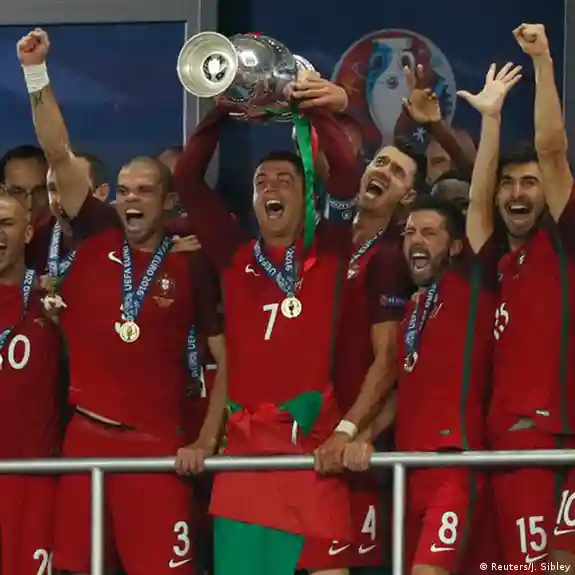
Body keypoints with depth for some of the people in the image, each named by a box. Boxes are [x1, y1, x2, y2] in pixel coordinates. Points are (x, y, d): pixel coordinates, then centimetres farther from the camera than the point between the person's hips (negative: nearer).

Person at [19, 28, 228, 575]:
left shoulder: (192, 267, 0)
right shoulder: (96, 238, 5)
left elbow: (226, 358, 3)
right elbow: (58, 154, -1)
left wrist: (207, 440, -5)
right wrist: (36, 71, -8)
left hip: (157, 442, -3)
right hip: (85, 433, 3)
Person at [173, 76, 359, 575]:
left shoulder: (329, 255, 9)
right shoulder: (235, 258, 14)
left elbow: (347, 175, -3)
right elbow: (187, 179, 9)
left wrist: (318, 111, -11)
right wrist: (222, 111, 3)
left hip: (313, 441, -2)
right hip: (245, 442, 2)